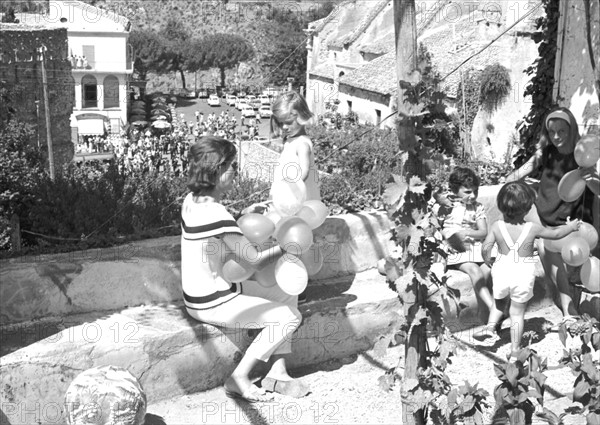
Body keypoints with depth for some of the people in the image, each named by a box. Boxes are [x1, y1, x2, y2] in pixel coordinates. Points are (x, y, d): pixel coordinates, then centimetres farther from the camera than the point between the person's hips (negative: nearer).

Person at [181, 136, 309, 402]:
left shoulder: (192, 200, -1)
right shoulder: (217, 215, -29)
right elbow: (254, 261, -20)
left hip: (200, 292, 9)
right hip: (213, 304, -9)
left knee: (287, 294, 14)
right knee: (289, 317, -4)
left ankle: (276, 373, 14)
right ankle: (238, 380, 6)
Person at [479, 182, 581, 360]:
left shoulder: (497, 226, -12)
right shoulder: (532, 228, -13)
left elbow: (486, 248, -12)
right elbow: (555, 234, 3)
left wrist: (488, 261, 9)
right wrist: (570, 227, 22)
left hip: (502, 271, 1)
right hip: (523, 274, -1)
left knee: (499, 302, 30)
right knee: (517, 312, 12)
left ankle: (490, 327, 12)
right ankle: (515, 351, 18)